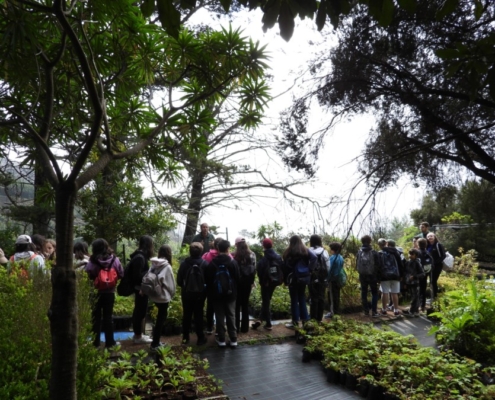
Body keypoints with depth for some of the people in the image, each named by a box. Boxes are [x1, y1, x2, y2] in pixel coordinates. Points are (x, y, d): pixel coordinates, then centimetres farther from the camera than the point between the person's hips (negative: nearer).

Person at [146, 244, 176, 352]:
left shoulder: (154, 265, 1)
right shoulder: (167, 266, -15)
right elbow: (171, 283, -9)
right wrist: (172, 293, 8)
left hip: (154, 295, 6)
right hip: (163, 296, -6)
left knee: (160, 317, 22)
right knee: (161, 319, 5)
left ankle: (156, 342, 28)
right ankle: (155, 344, 10)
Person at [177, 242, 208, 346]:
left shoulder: (184, 263, -8)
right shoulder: (204, 263, -10)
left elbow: (179, 279, -5)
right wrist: (205, 290, 11)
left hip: (186, 293, 1)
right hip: (200, 293, -1)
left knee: (186, 315, 13)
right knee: (198, 315, 7)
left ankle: (185, 337, 20)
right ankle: (200, 338, 11)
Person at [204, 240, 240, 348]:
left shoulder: (212, 263, -5)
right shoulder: (233, 262, -7)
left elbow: (208, 280, 0)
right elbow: (237, 279, -1)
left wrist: (210, 293, 13)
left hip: (217, 294, 0)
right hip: (230, 294, 0)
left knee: (219, 317, 7)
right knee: (231, 316, 7)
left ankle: (221, 339, 11)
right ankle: (233, 340, 10)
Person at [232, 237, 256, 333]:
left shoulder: (235, 256, -13)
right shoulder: (252, 255, -1)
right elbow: (254, 269, 0)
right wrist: (252, 281, 8)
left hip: (238, 282, -3)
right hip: (248, 282, 3)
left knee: (237, 304, 7)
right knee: (245, 303, 12)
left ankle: (236, 327, 9)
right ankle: (245, 327, 17)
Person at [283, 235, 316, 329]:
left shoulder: (289, 251, -2)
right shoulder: (306, 250, 5)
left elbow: (286, 265, -6)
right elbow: (314, 257, -13)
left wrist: (285, 279, -3)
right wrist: (309, 270, -9)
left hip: (294, 278, -4)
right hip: (304, 277, 4)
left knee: (294, 299, 2)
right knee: (302, 298, 14)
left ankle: (295, 322, 4)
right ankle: (305, 320, 16)